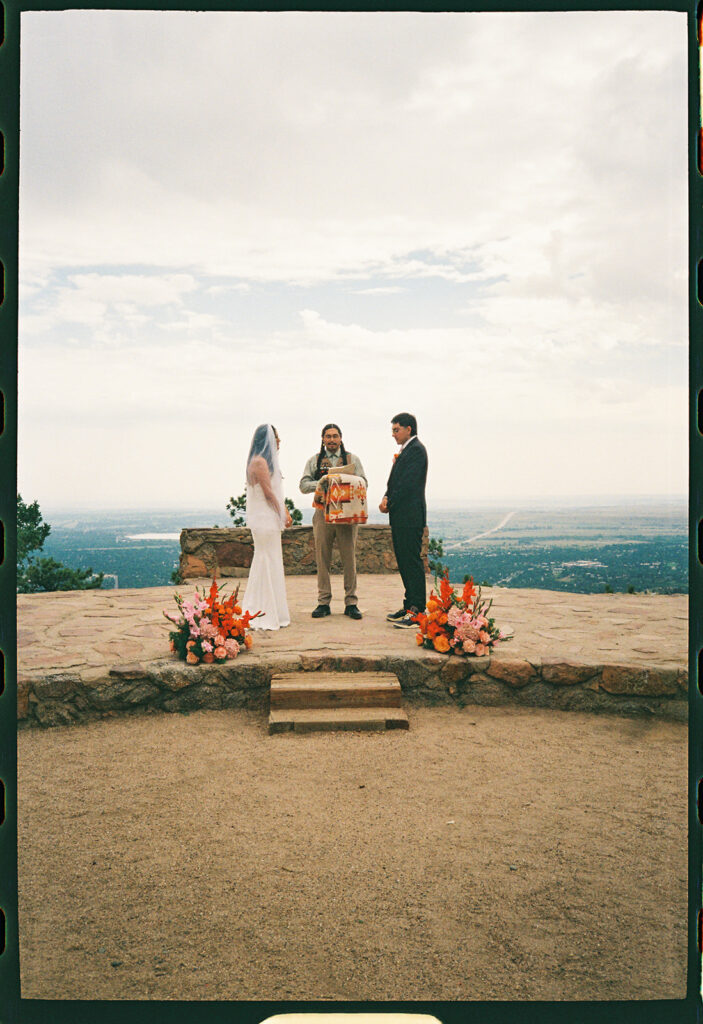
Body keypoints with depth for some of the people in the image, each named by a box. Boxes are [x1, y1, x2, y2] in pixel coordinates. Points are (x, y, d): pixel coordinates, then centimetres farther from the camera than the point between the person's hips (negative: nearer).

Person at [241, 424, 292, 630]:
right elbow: (268, 493, -16)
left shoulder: (266, 461, 18)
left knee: (267, 564, 13)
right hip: (265, 518, -10)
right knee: (268, 563, -6)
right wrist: (282, 515, -7)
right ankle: (266, 615, 0)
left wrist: (285, 512, 8)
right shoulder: (259, 461, -14)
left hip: (269, 519, 10)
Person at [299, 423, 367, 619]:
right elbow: (304, 485, 5)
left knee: (349, 559, -2)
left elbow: (363, 483, 5)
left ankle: (351, 603, 4)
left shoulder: (352, 459, 13)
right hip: (323, 512, 1)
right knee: (322, 559, 1)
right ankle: (323, 602, 9)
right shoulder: (314, 460, 13)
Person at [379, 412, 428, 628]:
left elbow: (408, 484, -18)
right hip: (401, 517, 10)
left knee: (412, 562, -9)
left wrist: (390, 504, -10)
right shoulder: (406, 450, 20)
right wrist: (386, 498, 1)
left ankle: (417, 612, -7)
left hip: (410, 517, -10)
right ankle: (410, 606, 21)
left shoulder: (416, 449, -11)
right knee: (404, 563, 13)